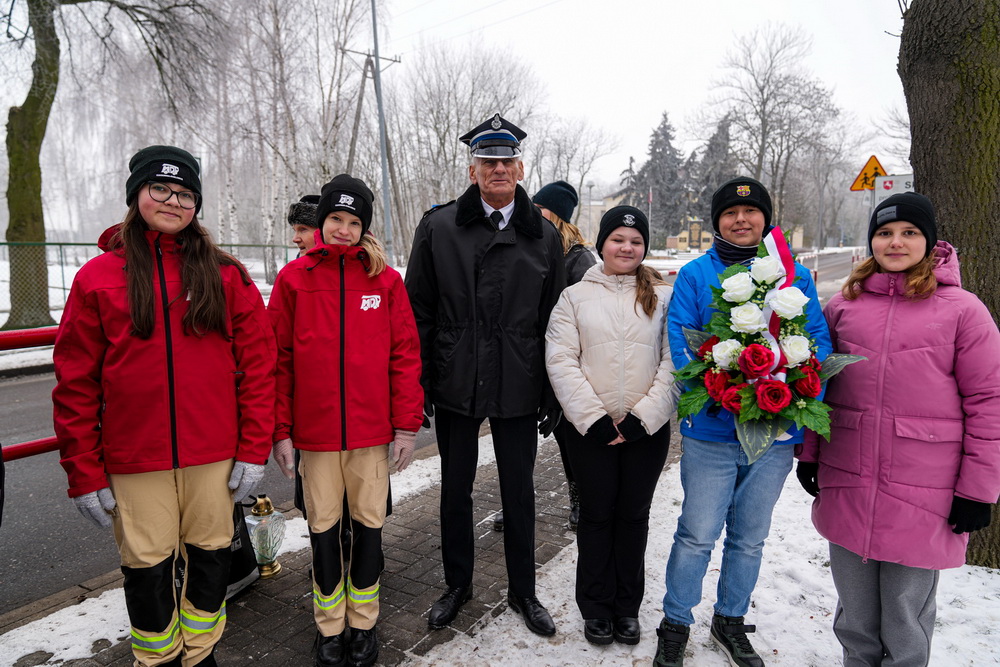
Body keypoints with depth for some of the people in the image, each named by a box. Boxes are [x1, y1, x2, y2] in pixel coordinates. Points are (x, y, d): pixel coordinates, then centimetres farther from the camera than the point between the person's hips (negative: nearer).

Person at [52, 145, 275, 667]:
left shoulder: (225, 275, 0)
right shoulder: (98, 278, 0)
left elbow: (256, 364, -1)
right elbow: (75, 384, 0)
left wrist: (253, 448, -5)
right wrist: (84, 475, -1)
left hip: (214, 455, 1)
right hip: (134, 461, 0)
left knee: (210, 557, 13)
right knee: (148, 566, 11)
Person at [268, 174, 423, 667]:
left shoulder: (385, 279, 1)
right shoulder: (293, 278, 2)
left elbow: (405, 354, 0)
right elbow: (278, 359, 2)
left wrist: (407, 424, -4)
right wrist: (279, 431, -1)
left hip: (372, 430, 0)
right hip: (314, 431, 0)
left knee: (368, 524, 11)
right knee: (324, 527, 12)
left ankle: (363, 623, 31)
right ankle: (329, 627, 32)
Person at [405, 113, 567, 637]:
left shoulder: (544, 236, 4)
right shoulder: (438, 227, 0)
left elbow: (552, 321, 5)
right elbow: (418, 313, 1)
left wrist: (553, 393, 3)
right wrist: (418, 385, -3)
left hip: (518, 389, 1)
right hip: (455, 385, 0)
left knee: (519, 492, 12)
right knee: (455, 489, 14)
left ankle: (523, 590, 33)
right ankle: (457, 584, 36)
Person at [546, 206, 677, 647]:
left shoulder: (664, 297, 4)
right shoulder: (575, 296, 3)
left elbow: (675, 362, -3)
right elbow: (560, 361, -5)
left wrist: (644, 417, -12)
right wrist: (594, 418, -13)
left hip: (647, 429, 1)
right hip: (590, 429, 0)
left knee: (634, 515, 13)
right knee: (596, 515, 11)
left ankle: (627, 606, 32)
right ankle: (596, 607, 29)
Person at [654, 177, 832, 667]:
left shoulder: (796, 276, 6)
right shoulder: (696, 274, 0)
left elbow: (818, 342, 2)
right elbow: (680, 340, -8)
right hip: (711, 430, -3)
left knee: (750, 538, 17)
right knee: (697, 535, 3)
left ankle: (730, 622, 39)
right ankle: (675, 625, 25)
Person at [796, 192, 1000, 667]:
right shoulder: (843, 305, 6)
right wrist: (808, 453, 9)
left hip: (922, 497, -3)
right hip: (846, 488, 3)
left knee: (906, 621, 12)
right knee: (854, 619, 19)